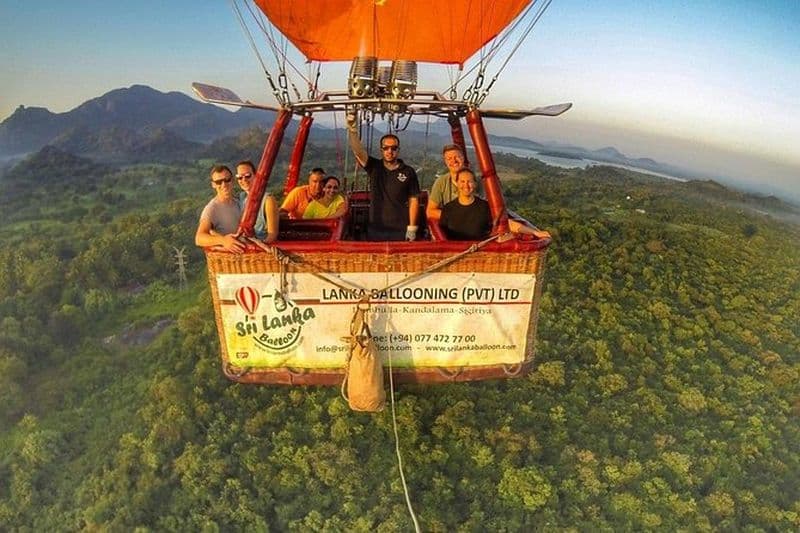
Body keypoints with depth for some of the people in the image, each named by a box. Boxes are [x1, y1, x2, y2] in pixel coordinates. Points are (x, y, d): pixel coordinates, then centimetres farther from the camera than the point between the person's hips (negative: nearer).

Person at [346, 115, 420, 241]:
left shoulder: (408, 172, -1)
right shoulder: (374, 167, 3)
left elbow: (413, 200, -1)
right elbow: (358, 152, -13)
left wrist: (412, 228, -6)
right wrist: (352, 131, -31)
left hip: (400, 231, -1)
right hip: (375, 230, 2)